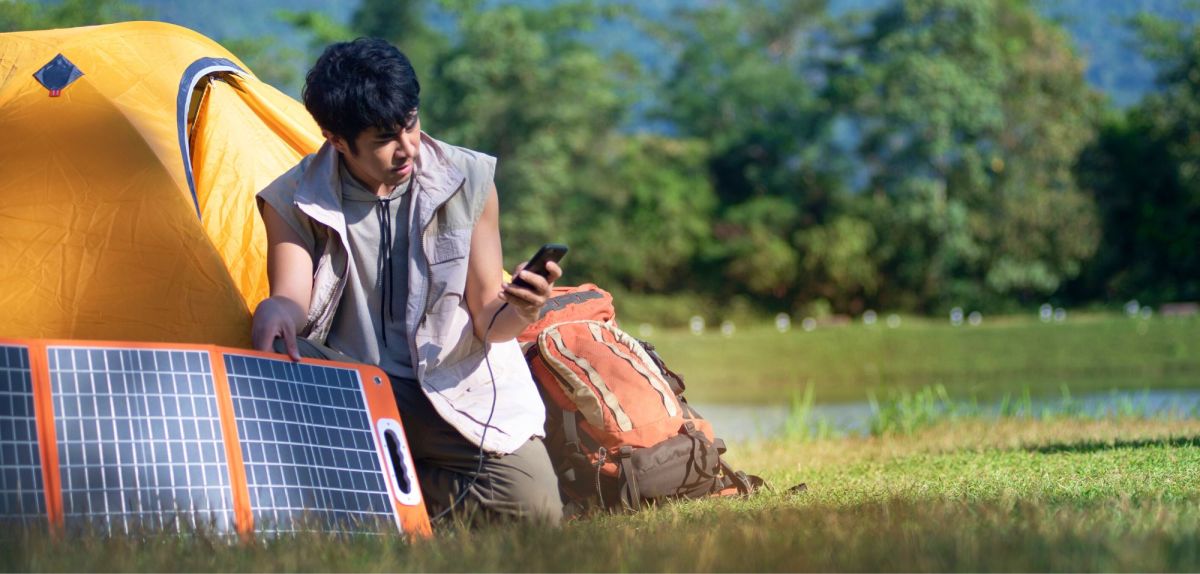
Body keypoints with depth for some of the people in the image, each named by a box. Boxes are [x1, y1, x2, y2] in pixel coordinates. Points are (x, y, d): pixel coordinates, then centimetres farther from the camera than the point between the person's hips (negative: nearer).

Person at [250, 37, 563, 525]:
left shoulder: (468, 181, -7)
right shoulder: (295, 202, -7)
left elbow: (486, 321, -3)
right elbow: (291, 299, -17)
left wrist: (515, 313, -28)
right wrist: (277, 310, -42)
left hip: (459, 389, 1)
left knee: (535, 507, -22)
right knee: (276, 350, -34)